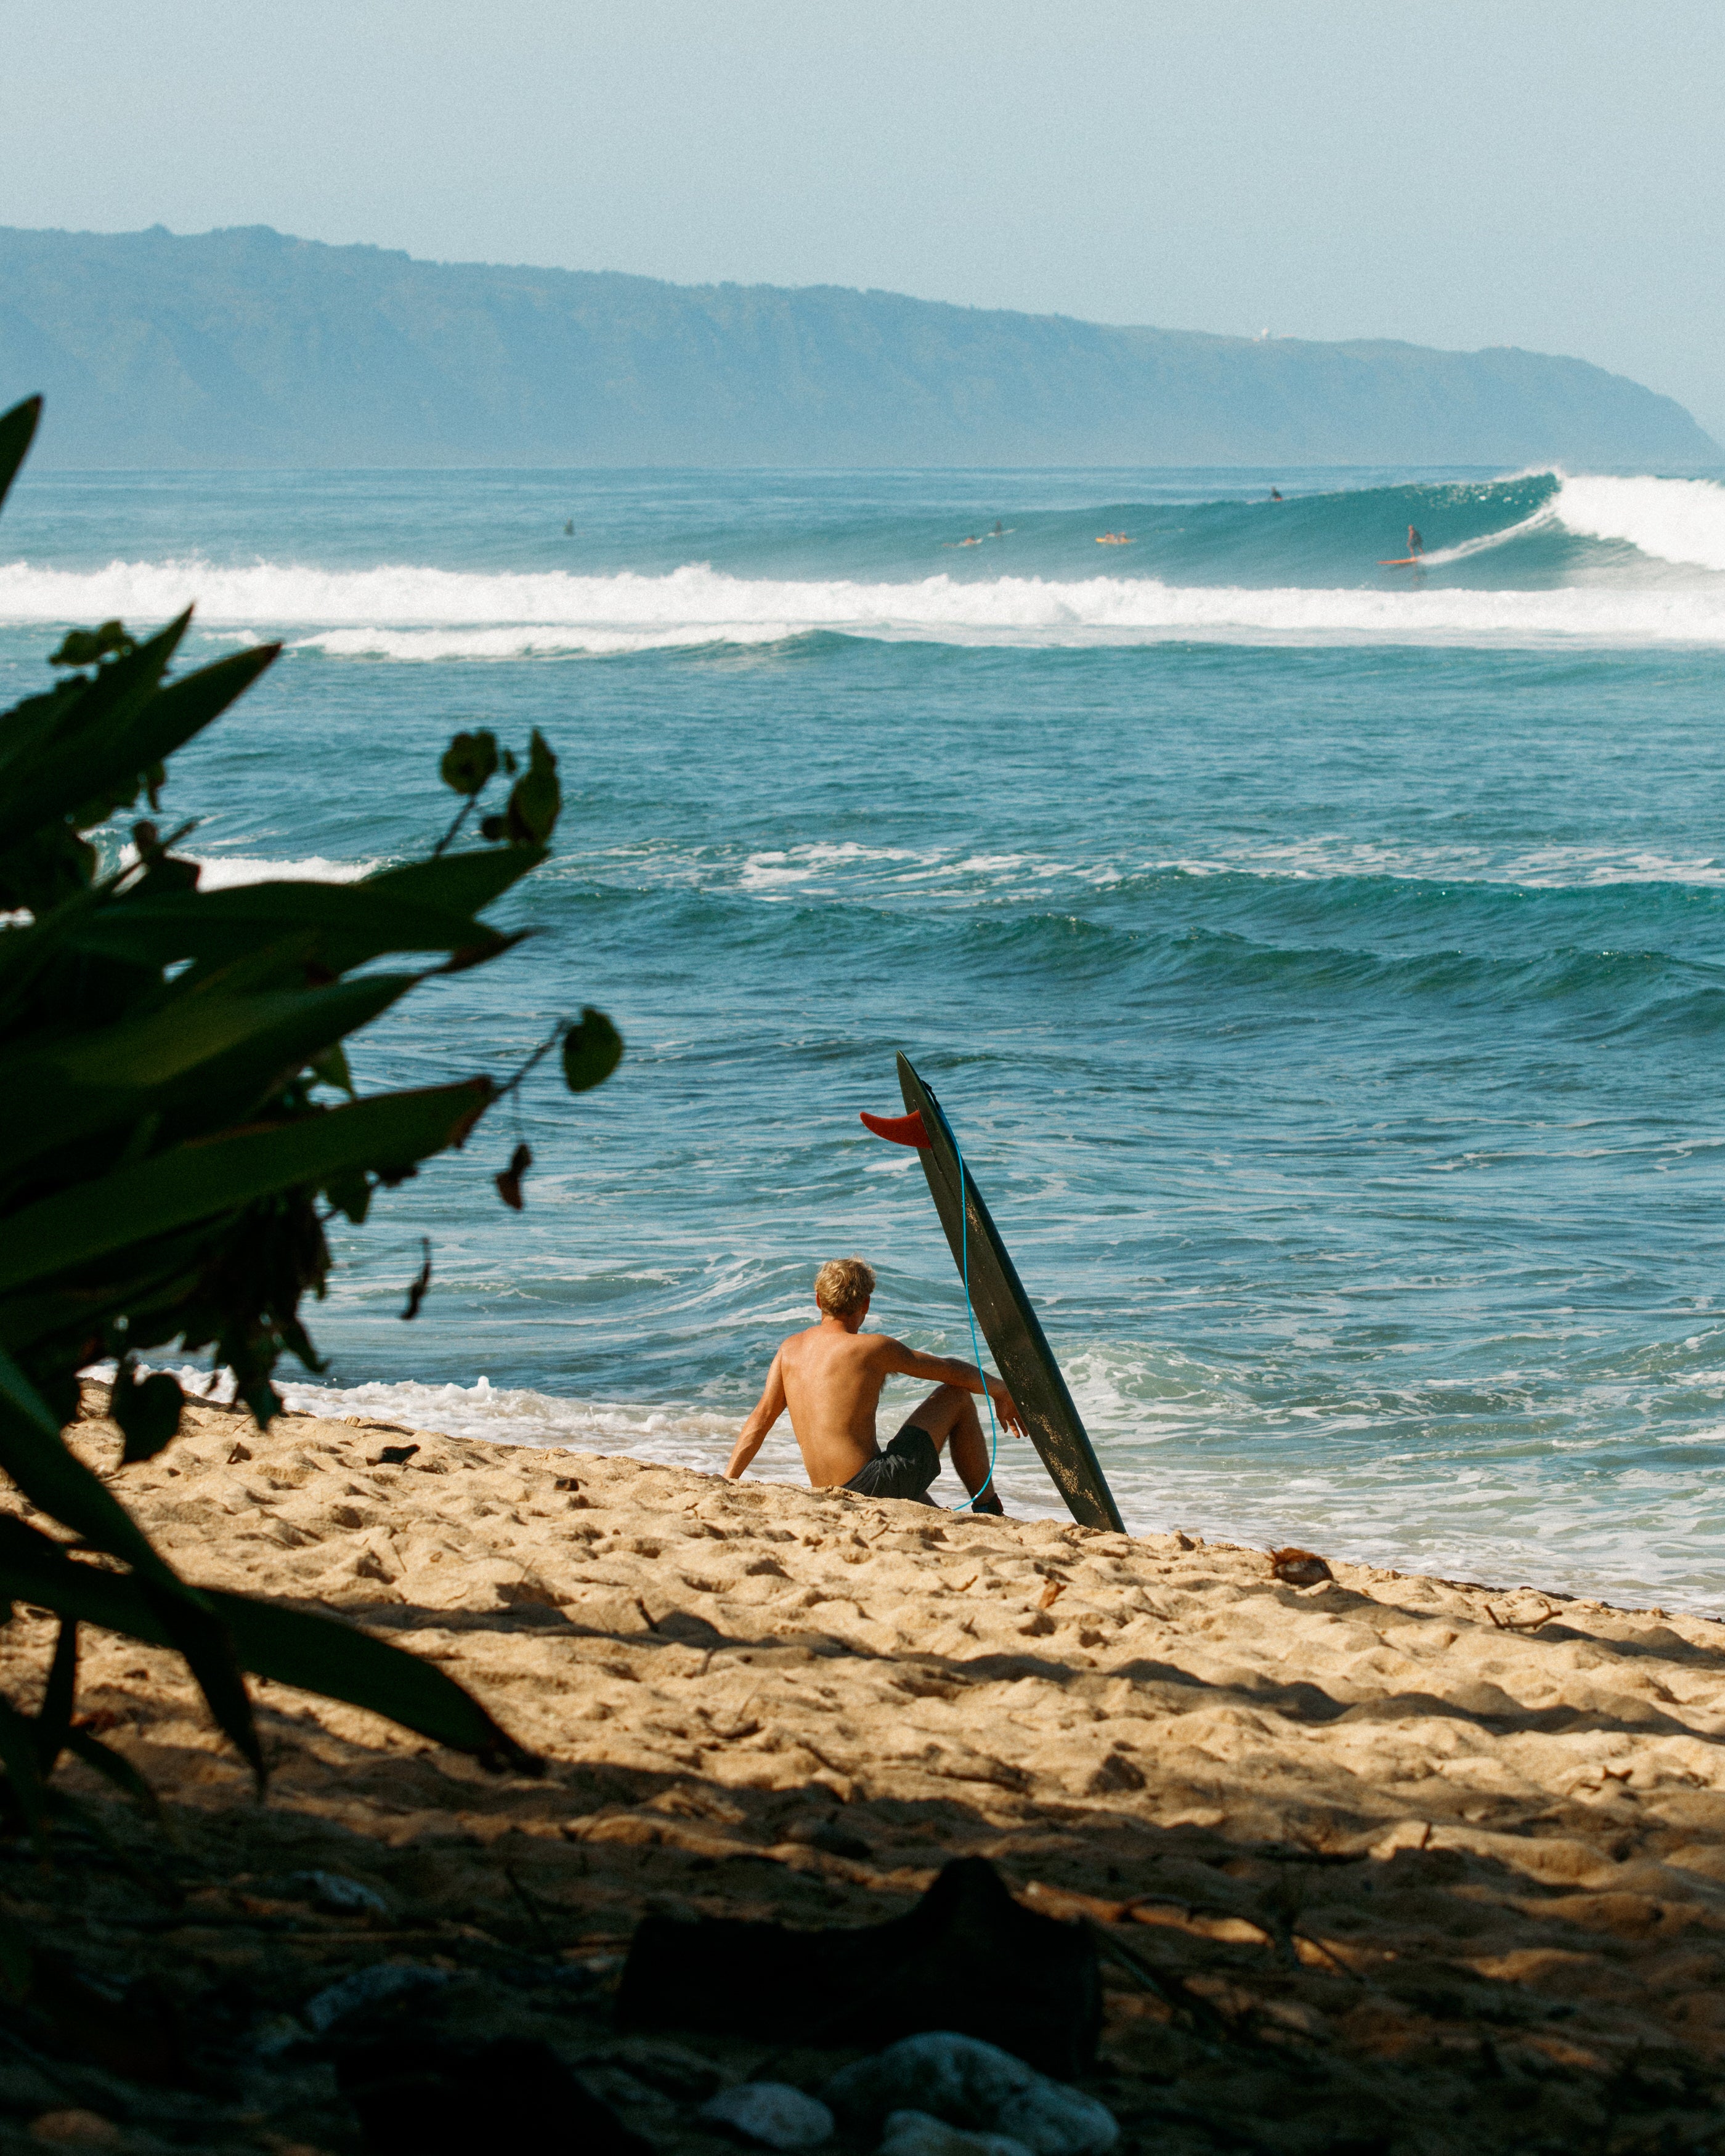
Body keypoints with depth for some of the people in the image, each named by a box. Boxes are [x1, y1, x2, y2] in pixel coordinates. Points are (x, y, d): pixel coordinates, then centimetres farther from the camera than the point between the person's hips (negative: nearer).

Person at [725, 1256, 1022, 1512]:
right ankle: (990, 1513, 16)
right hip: (873, 1485, -7)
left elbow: (760, 1419, 8)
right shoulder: (873, 1348, -6)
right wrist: (1001, 1391, 22)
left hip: (831, 1501, 7)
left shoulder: (791, 1349, 11)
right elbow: (952, 1371, 6)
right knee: (957, 1397, 12)